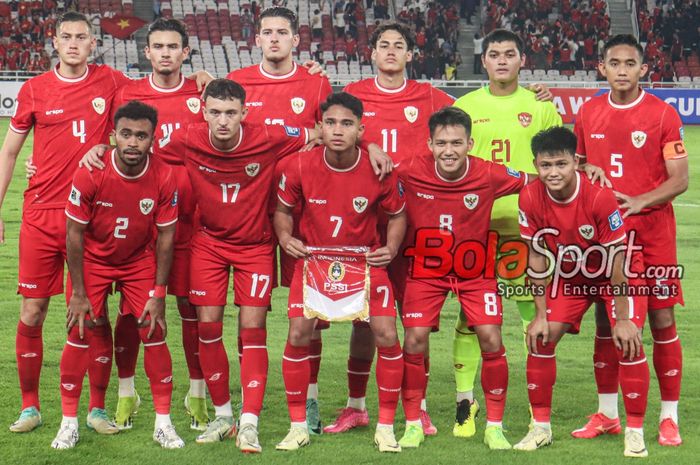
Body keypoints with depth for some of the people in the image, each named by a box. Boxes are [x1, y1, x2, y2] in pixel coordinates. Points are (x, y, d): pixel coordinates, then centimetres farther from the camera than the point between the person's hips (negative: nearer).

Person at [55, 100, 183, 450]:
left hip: (140, 261, 1)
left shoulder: (163, 178, -21)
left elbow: (165, 237, -9)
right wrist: (78, 293, -13)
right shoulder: (90, 174, -25)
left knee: (154, 332, -5)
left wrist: (158, 294, -9)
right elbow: (74, 234, -15)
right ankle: (69, 422, 7)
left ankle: (163, 423, 6)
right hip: (93, 260, -1)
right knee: (80, 334, -6)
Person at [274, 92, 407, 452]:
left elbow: (397, 215, 2)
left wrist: (391, 248, -14)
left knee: (386, 336, -10)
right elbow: (283, 208, 3)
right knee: (298, 335, -11)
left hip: (366, 261, 0)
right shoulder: (299, 166, -15)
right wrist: (285, 237, -16)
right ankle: (298, 426, 6)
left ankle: (386, 428, 7)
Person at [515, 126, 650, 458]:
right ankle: (541, 427, 8)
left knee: (627, 342, -18)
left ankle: (635, 431, -3)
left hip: (616, 276, -4)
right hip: (569, 276, 4)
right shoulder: (531, 198, -21)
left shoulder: (599, 197, -32)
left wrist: (623, 319, -21)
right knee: (541, 338, -7)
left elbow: (617, 259, -25)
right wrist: (541, 315, -9)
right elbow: (538, 258, -10)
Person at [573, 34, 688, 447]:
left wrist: (639, 202, -21)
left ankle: (670, 417, 5)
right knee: (605, 321, 6)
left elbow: (679, 180, -7)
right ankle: (607, 414, 17)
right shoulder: (588, 114, 7)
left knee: (662, 321, -2)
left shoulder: (663, 115, -5)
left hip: (653, 232, -3)